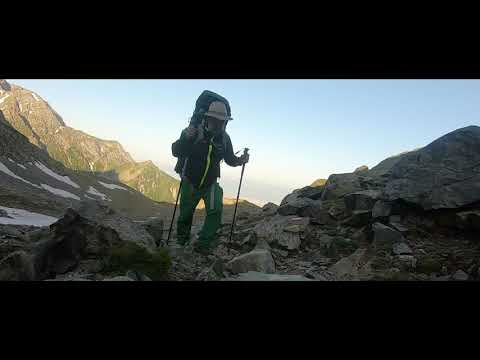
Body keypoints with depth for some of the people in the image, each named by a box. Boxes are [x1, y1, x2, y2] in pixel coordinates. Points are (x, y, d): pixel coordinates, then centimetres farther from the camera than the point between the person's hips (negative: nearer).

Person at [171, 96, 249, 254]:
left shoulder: (224, 138, -8)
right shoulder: (195, 132, -19)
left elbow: (229, 159, 5)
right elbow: (176, 152, -26)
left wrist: (240, 160, -16)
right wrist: (185, 137, -44)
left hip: (211, 184, 2)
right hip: (190, 182, -2)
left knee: (215, 211, -15)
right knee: (186, 213, 14)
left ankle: (203, 244, -1)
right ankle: (182, 239, 44)